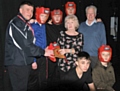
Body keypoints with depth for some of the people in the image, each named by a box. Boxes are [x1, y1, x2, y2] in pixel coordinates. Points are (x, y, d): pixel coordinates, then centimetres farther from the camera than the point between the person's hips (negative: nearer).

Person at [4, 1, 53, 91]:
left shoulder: (26, 24, 17)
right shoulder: (16, 23, -14)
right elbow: (25, 45, -20)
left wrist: (43, 50, 7)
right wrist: (43, 52, -13)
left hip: (24, 62, 9)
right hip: (17, 63, -9)